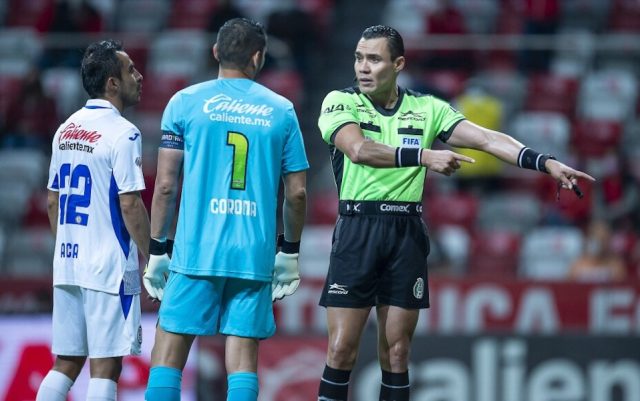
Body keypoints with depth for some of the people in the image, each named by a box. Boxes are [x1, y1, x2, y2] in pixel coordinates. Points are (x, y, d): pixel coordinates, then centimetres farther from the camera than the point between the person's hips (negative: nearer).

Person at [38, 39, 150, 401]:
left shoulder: (66, 130, 12)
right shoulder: (122, 133, -12)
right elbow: (130, 205, -16)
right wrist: (153, 259, -9)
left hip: (68, 263, 7)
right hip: (109, 268, -7)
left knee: (66, 364, 12)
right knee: (106, 367, -4)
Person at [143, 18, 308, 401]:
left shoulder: (185, 102, 3)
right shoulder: (281, 110, 7)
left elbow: (166, 185, 1)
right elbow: (297, 193, 8)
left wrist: (156, 250, 8)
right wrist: (290, 254, 20)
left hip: (196, 251, -1)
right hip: (254, 255, 1)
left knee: (168, 354, 2)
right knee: (243, 356, 3)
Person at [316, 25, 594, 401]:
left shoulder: (427, 109, 6)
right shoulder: (340, 102, -1)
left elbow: (488, 139, -1)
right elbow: (358, 149, -20)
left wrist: (546, 162, -13)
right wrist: (426, 156, -29)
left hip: (407, 234, 3)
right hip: (357, 231, -2)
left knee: (397, 354, 5)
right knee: (341, 351, -5)